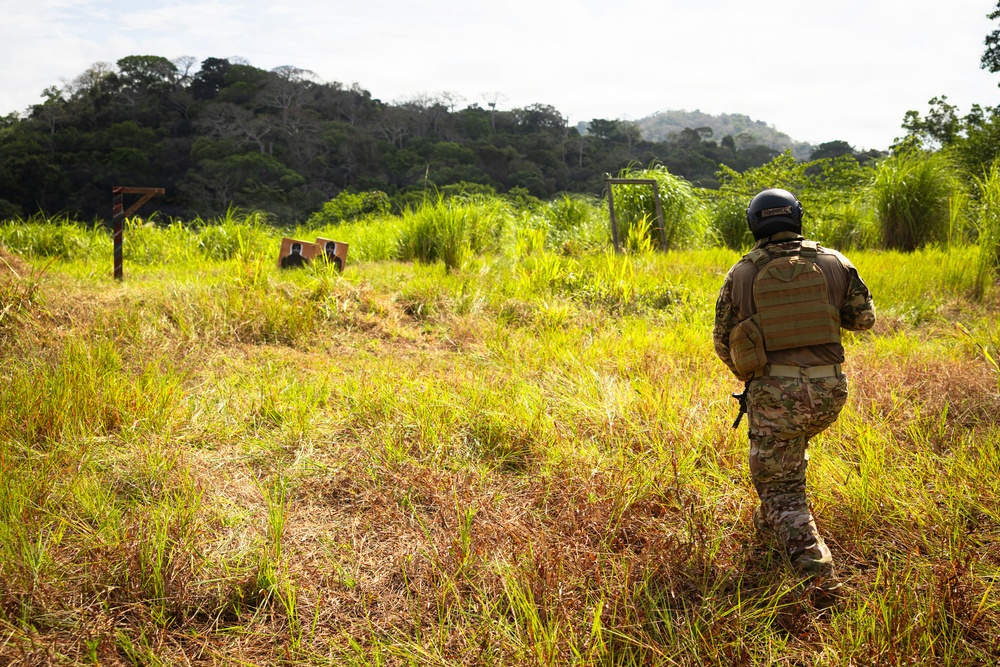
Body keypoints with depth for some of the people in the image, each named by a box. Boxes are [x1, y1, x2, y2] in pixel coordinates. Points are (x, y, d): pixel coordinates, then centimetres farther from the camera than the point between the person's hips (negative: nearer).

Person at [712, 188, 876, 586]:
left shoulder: (740, 274, 2)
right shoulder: (834, 262, 4)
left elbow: (722, 341, 9)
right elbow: (864, 318, 10)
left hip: (773, 392, -3)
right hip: (829, 390, 3)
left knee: (781, 490, 4)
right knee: (792, 444, 34)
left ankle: (815, 568, -14)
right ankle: (769, 520, 43)